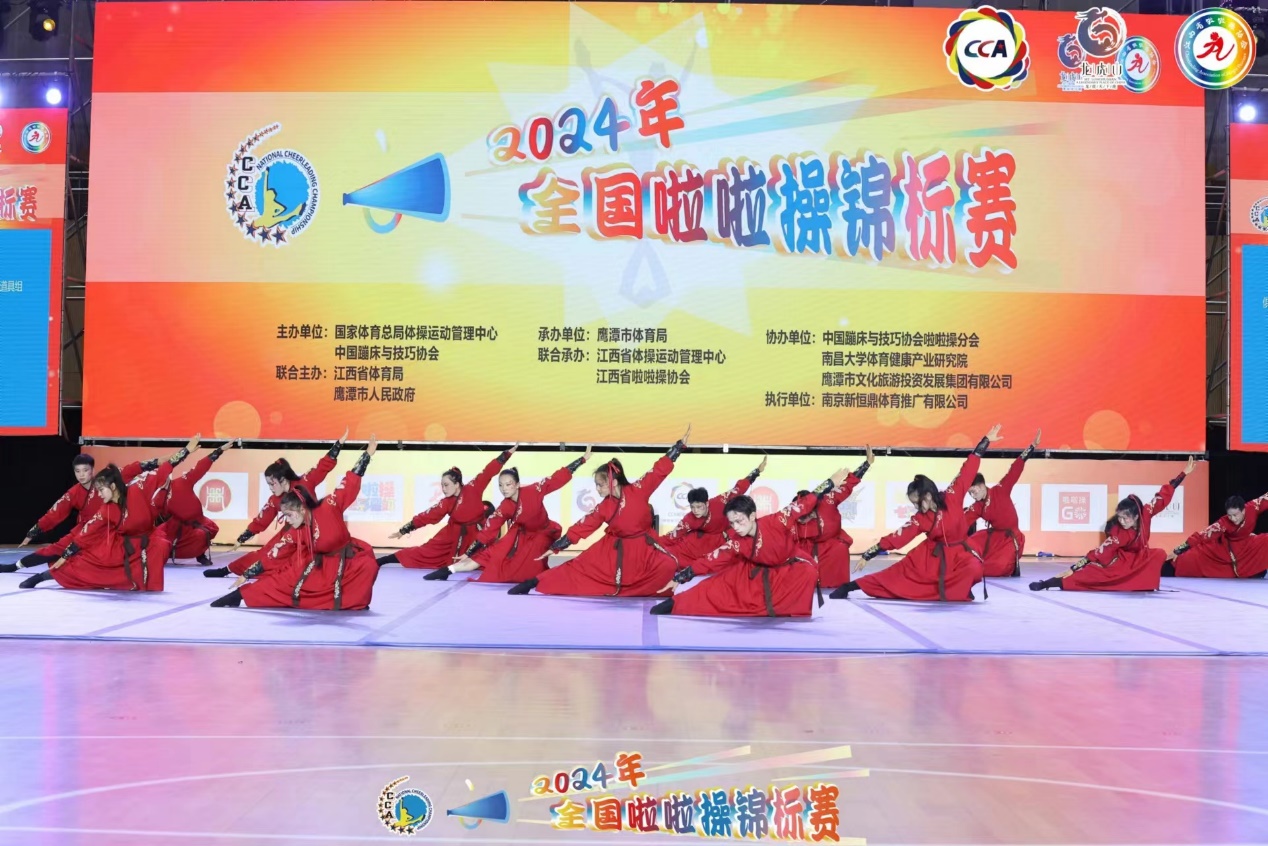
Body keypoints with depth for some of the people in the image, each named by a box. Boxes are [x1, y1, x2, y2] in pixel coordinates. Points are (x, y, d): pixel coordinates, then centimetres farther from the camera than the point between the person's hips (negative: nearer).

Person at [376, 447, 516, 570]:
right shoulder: (446, 503, -10)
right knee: (428, 551, -6)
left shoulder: (473, 489, -15)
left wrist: (508, 453, -18)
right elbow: (426, 516, -9)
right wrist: (403, 530, -11)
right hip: (454, 534, 0)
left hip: (476, 533, 0)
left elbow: (488, 471, -16)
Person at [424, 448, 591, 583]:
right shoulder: (504, 508, -14)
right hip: (520, 537, 2)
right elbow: (488, 530, -11)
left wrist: (583, 459, -24)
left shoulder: (533, 491, -23)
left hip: (543, 534, -2)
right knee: (492, 554, -6)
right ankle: (448, 570, -5)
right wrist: (468, 553, -14)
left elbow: (557, 478, -22)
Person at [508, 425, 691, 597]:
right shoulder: (603, 508, -4)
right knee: (582, 566, -6)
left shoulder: (638, 490, -12)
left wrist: (680, 445, -19)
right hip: (615, 548, 1)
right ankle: (535, 582, -4)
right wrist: (556, 547, -4)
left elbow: (660, 470, -13)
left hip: (643, 546, -1)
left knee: (668, 566, -26)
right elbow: (583, 527, -2)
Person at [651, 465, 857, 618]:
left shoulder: (777, 522, -33)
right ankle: (676, 603, -4)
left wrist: (831, 484, -25)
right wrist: (679, 578, -23)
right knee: (720, 586, -10)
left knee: (808, 573, -36)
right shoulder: (736, 543, -21)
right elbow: (711, 560, -18)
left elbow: (805, 503, -25)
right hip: (760, 572, 2)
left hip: (791, 565, -2)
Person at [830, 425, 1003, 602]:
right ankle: (850, 586, -6)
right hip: (931, 554, 0)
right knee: (899, 574, -7)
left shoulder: (952, 497, -11)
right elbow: (899, 537, -7)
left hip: (958, 552, 0)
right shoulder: (919, 519, -7)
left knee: (974, 569, -33)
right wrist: (869, 554, -11)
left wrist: (986, 441, -10)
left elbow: (967, 470, -11)